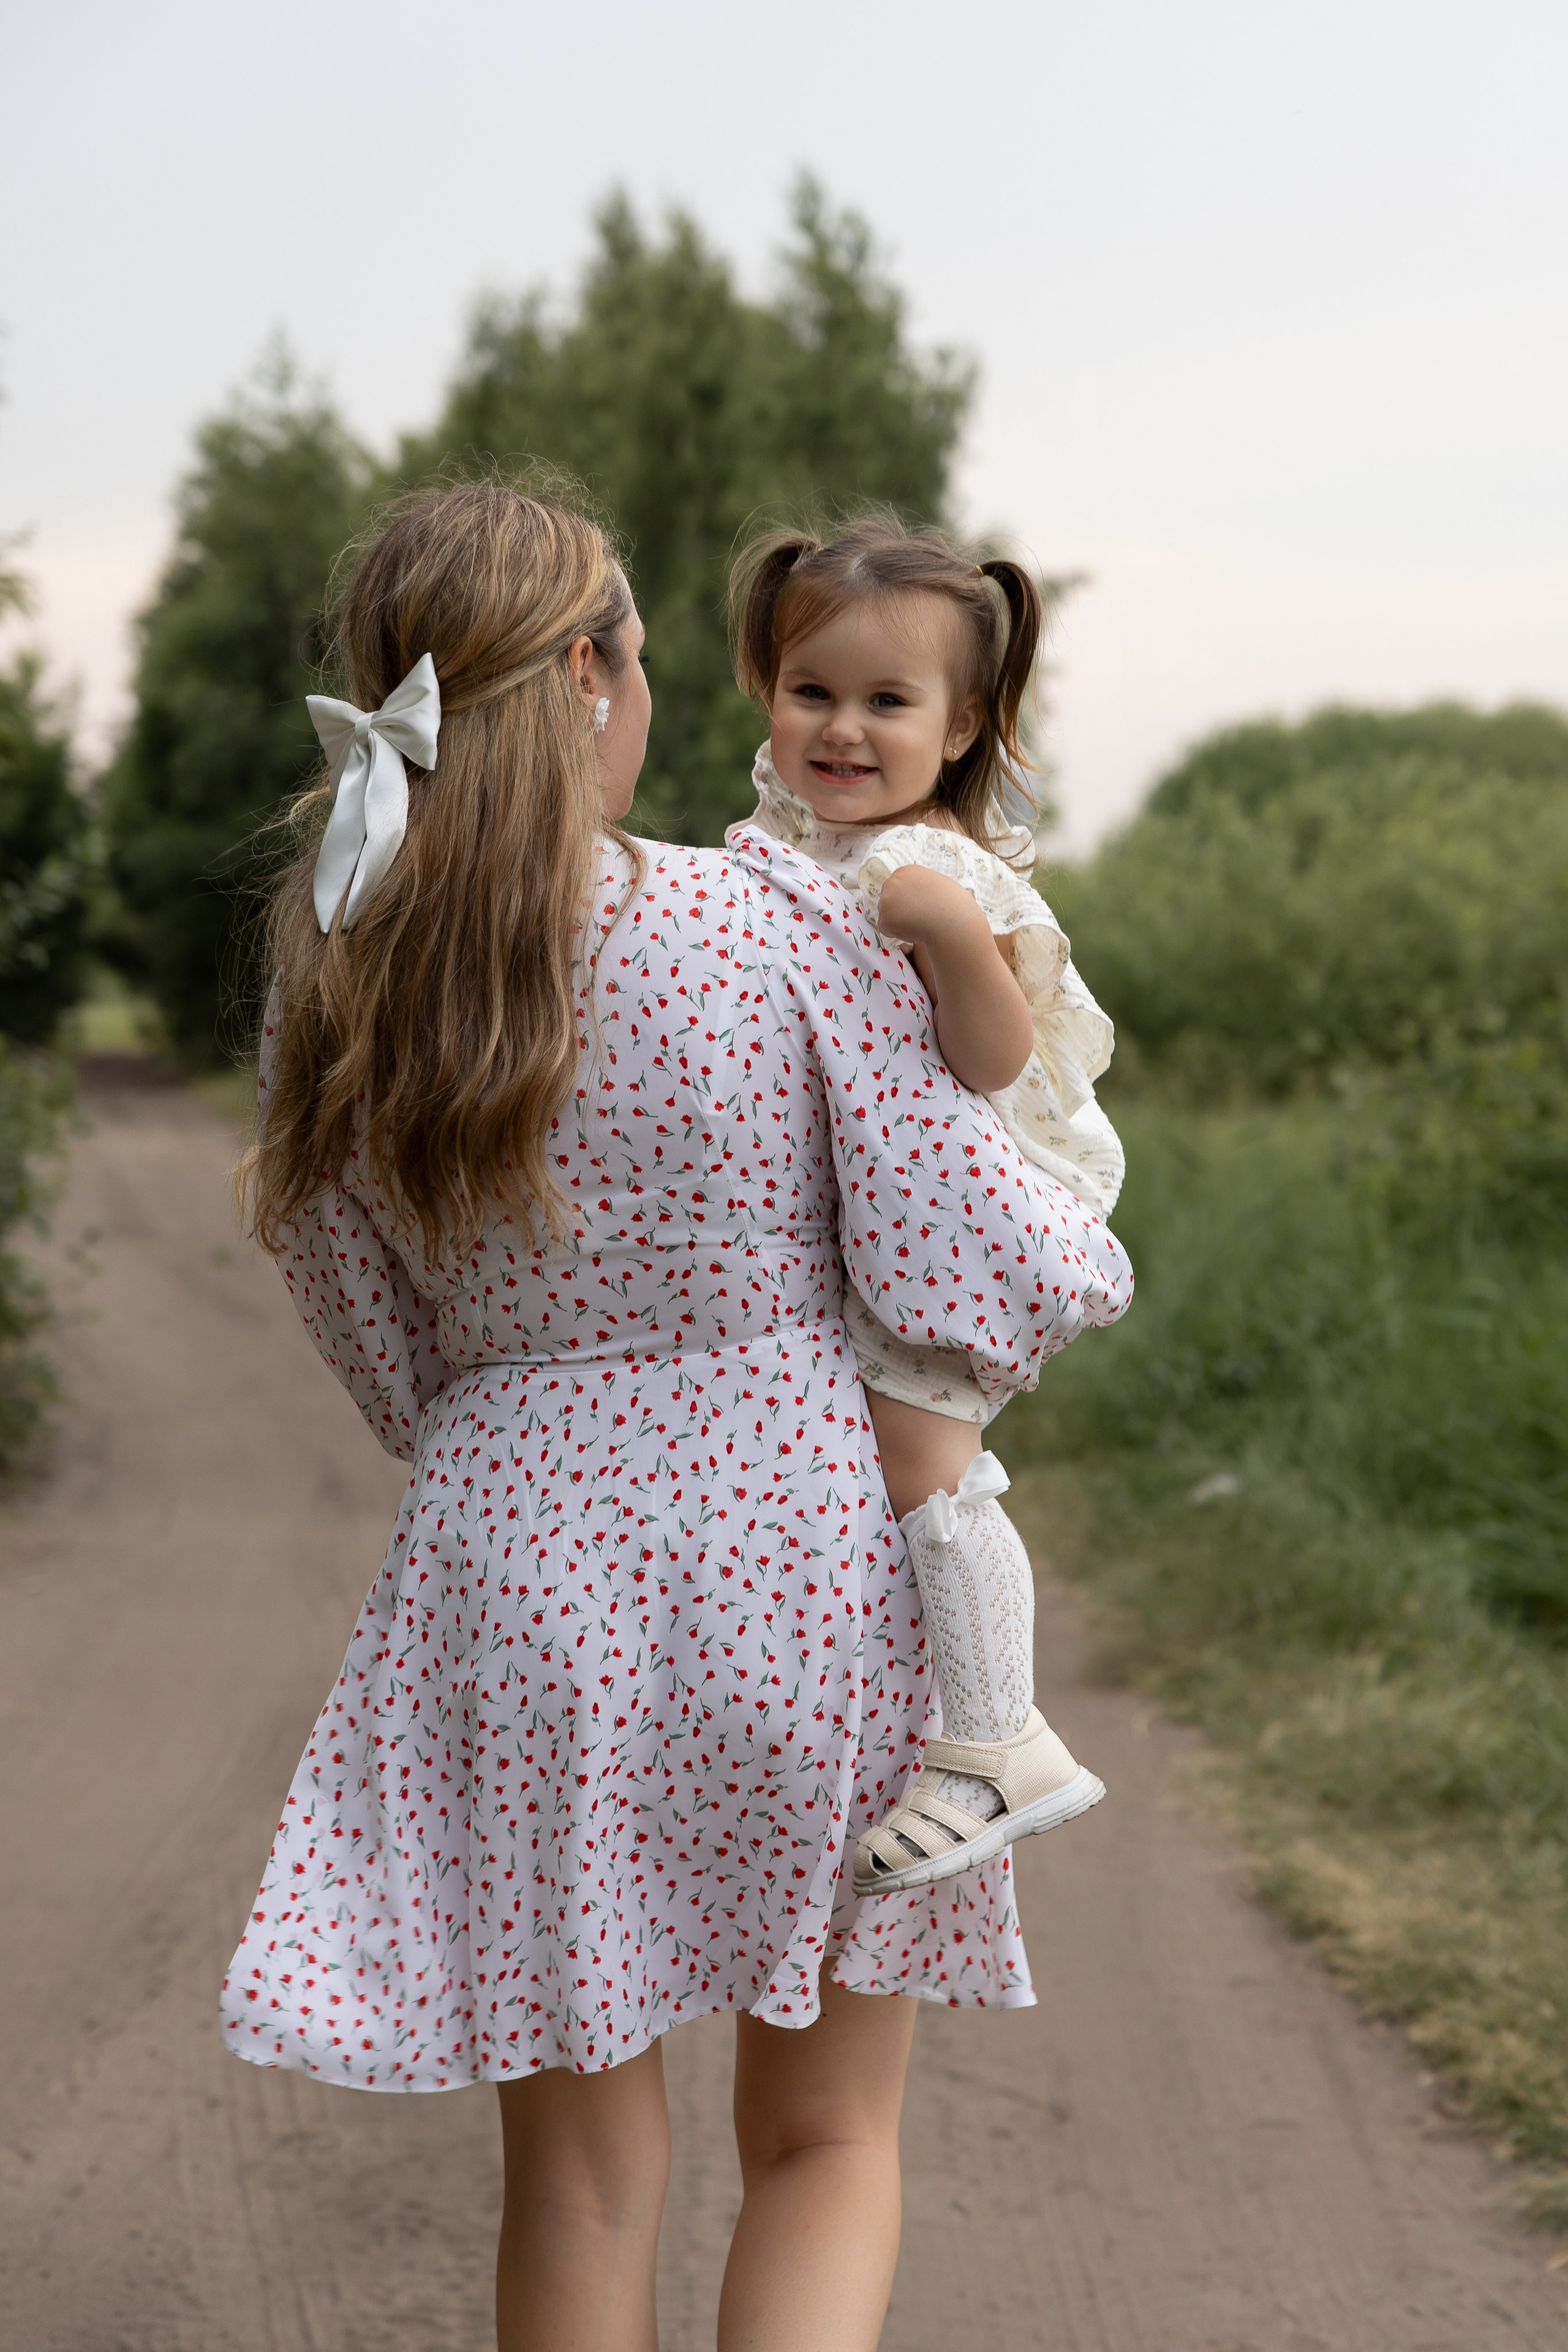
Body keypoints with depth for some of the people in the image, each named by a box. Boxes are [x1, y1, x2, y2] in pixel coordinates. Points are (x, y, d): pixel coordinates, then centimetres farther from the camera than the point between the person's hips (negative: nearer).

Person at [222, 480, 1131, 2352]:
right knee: (825, 2142, 15)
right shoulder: (776, 918, -12)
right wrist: (1089, 1268, 13)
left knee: (579, 2174, 15)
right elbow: (959, 1265, -9)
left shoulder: (335, 998, -2)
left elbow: (385, 1362, 9)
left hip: (513, 1569, 2)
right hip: (798, 1547, -2)